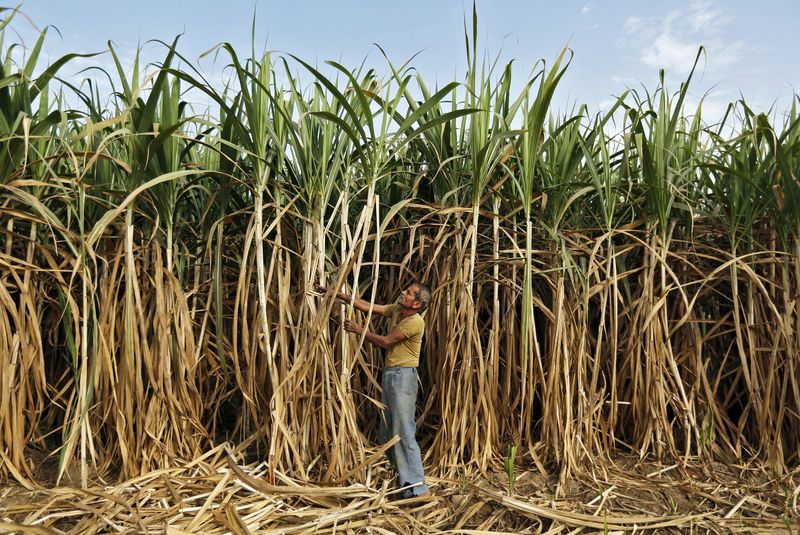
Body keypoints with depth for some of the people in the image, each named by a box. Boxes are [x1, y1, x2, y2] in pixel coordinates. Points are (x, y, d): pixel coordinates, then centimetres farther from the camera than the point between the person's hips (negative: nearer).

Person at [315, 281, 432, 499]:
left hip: (403, 376, -9)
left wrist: (358, 330, -5)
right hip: (390, 375, 9)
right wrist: (335, 294, 6)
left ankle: (417, 487, -5)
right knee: (386, 431, 15)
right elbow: (367, 306, 8)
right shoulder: (397, 310, 8)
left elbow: (385, 342, -15)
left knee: (403, 432, -10)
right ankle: (401, 477, 26)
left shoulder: (415, 321, -18)